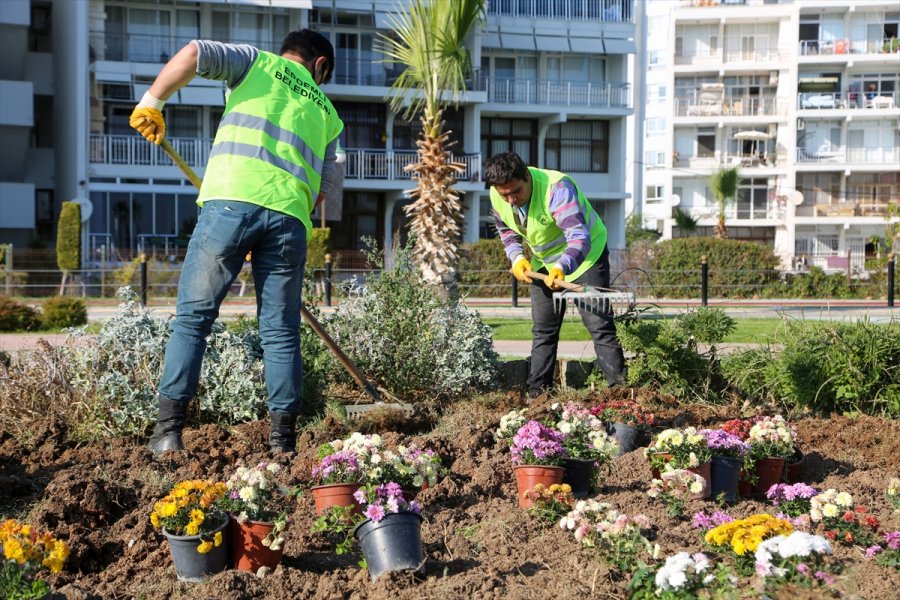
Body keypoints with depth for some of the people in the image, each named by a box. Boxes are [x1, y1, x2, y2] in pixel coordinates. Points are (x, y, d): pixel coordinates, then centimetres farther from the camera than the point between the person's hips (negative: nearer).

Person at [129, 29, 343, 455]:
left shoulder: (257, 62, 19)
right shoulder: (325, 110, 28)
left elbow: (193, 53, 1)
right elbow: (321, 187, 25)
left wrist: (152, 101, 8)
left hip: (231, 200, -2)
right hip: (290, 215, 2)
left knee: (192, 317, 4)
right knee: (281, 332, 9)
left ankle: (168, 431, 1)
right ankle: (282, 442, 9)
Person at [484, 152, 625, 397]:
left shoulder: (557, 188, -36)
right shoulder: (497, 197, -15)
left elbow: (579, 237, -44)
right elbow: (507, 230, 8)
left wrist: (563, 267, -61)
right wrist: (517, 257, -11)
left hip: (586, 254, -6)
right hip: (543, 262, 6)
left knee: (600, 324, -11)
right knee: (543, 329, 10)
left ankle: (619, 386, -10)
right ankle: (537, 391, 17)